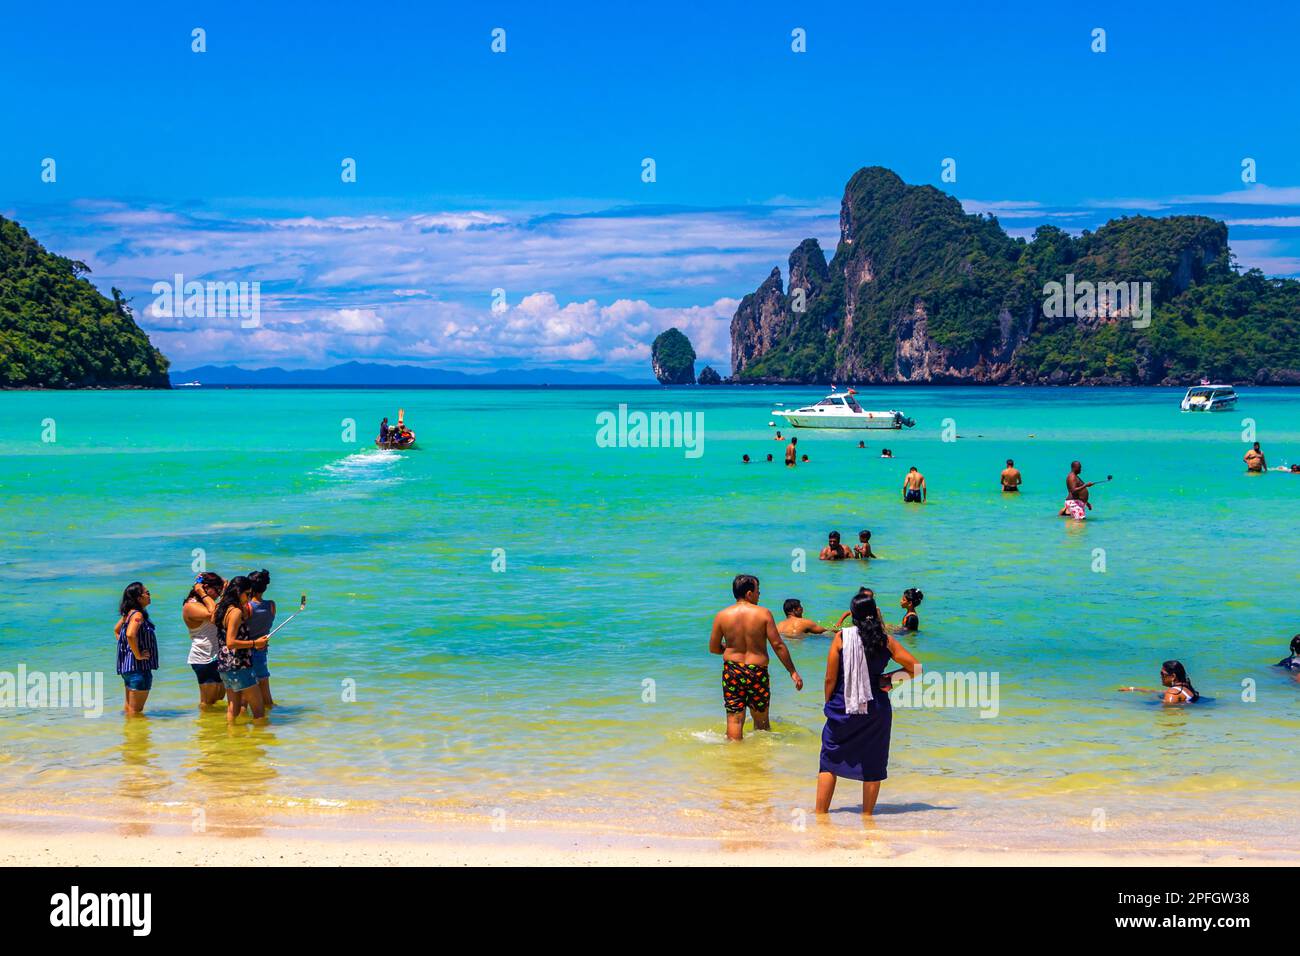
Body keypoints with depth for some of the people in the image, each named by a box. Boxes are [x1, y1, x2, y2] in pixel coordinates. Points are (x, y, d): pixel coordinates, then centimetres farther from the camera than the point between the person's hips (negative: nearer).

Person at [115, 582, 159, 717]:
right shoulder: (138, 615, -19)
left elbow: (116, 630, 26)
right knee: (136, 710, -3)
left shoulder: (128, 613, 10)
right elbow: (130, 635, -35)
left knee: (129, 706, 20)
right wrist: (138, 655, -23)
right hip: (138, 666, -10)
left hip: (127, 664, 10)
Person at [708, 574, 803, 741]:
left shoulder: (722, 616, -3)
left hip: (732, 672, 1)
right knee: (761, 720, 16)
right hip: (758, 671, -1)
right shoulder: (763, 614, -9)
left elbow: (713, 648, 3)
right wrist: (793, 672, -2)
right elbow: (778, 645, -9)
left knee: (734, 719, 5)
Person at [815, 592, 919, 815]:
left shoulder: (841, 637, -7)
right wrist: (889, 678, 12)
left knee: (830, 760, 9)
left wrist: (829, 705, 7)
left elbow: (830, 679, -6)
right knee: (873, 764, 11)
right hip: (877, 709, 2)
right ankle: (867, 814, 17)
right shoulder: (886, 641, -1)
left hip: (843, 707, -2)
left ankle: (820, 814, 10)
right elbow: (915, 668, 3)